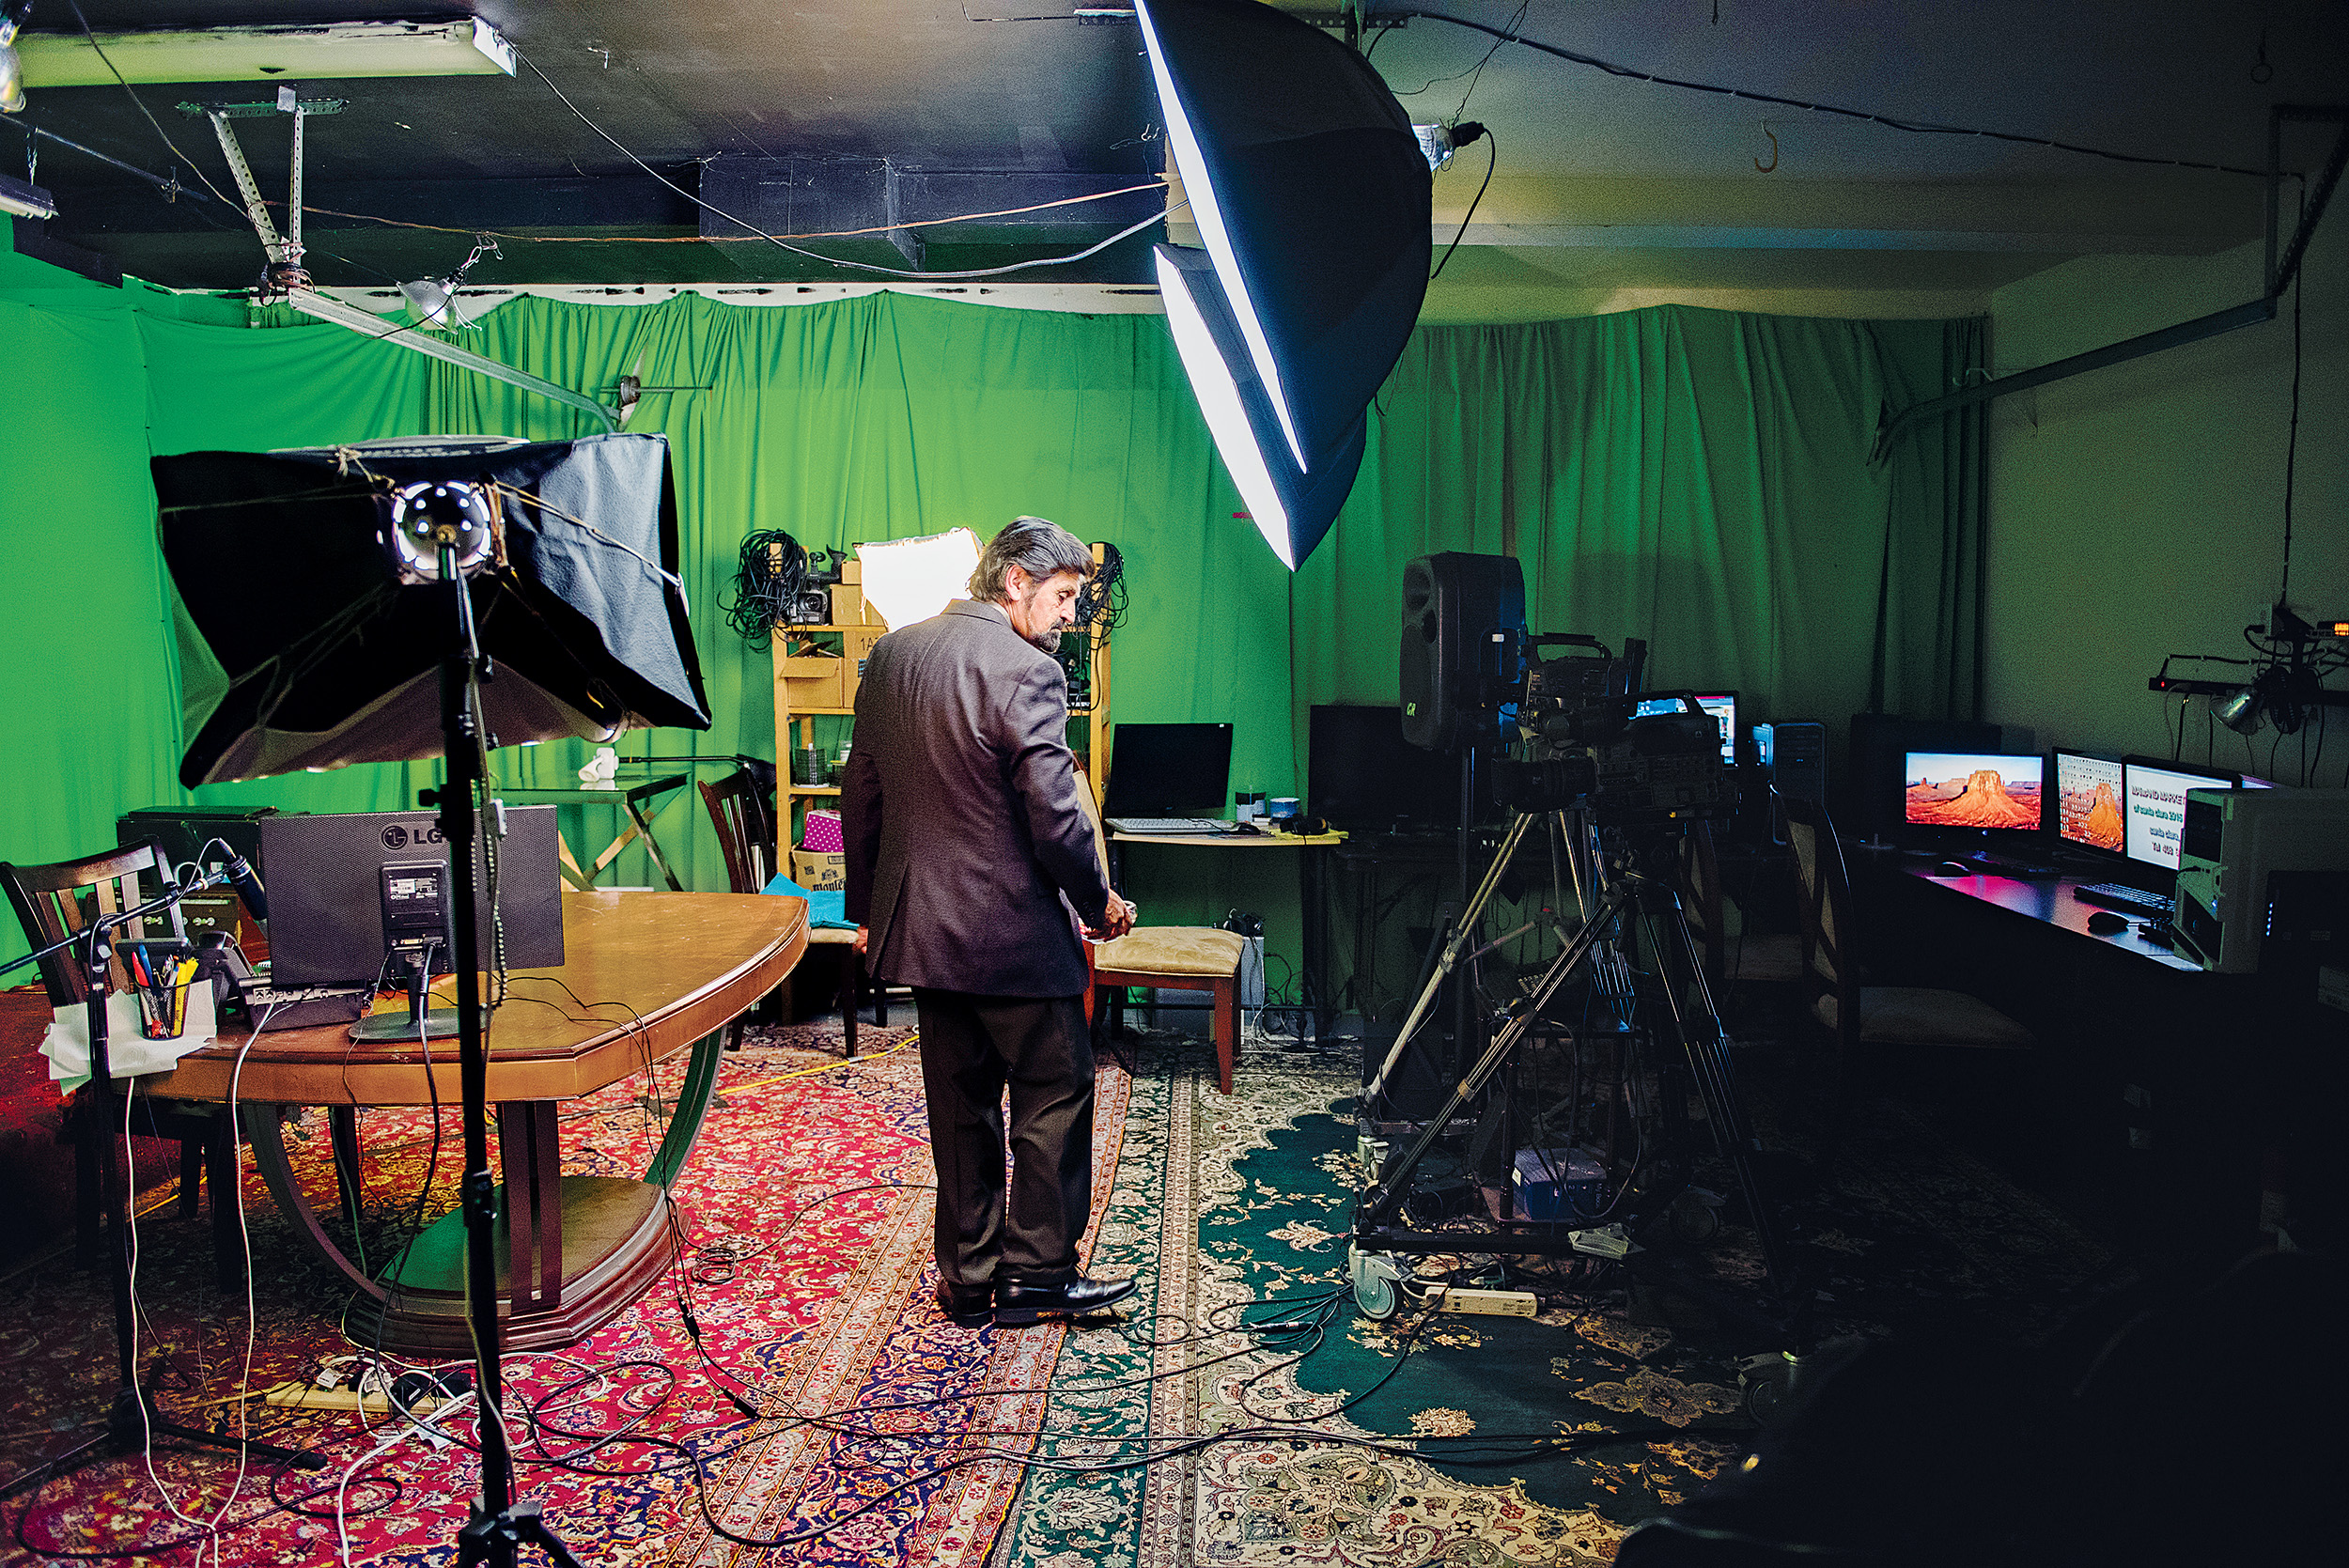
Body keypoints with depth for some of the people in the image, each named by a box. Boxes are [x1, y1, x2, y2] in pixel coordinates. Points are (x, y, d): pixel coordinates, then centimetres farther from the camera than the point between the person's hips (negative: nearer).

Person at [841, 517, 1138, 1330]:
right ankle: (1037, 1269, 14)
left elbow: (860, 795, 13)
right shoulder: (1026, 672, -17)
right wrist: (1099, 903, -3)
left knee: (961, 1101, 15)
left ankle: (970, 1277, 23)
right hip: (1013, 928, -7)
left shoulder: (891, 654, 7)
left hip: (921, 922, 8)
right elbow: (1055, 817, -19)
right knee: (1056, 1092, 8)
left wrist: (868, 908, 21)